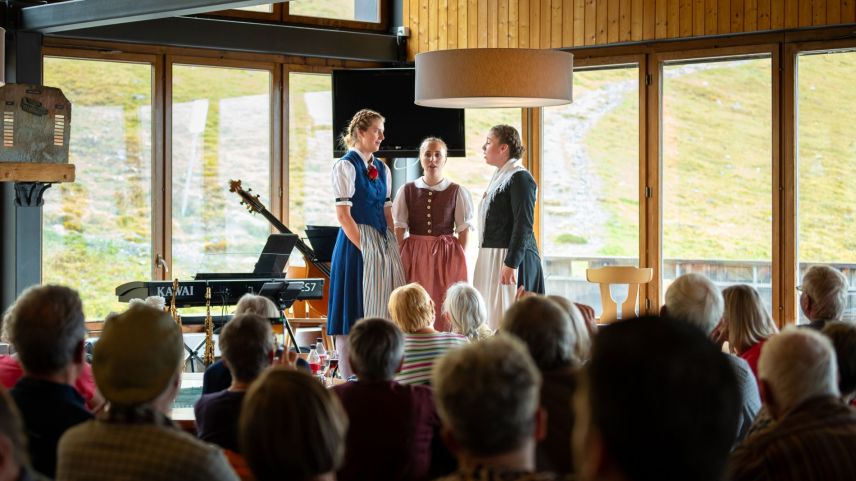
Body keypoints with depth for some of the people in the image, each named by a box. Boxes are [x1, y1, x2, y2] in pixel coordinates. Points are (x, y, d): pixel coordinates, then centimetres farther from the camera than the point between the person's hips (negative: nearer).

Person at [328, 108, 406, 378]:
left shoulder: (381, 169, 15)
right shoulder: (346, 166, -7)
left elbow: (386, 212, 15)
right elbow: (343, 214, -13)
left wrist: (392, 246, 4)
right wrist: (365, 248, -17)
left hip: (383, 244, 7)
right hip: (356, 244, -7)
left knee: (381, 310, 7)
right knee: (354, 314, -4)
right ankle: (350, 380, -1)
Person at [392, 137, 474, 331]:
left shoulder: (457, 192, 2)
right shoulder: (407, 190, 6)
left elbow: (464, 229, 2)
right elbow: (399, 228, 5)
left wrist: (458, 257, -6)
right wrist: (401, 257, -5)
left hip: (446, 256, -1)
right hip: (414, 255, 1)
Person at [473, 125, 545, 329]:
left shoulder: (520, 178, -12)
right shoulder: (500, 177, 16)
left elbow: (523, 225, -19)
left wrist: (510, 264, -23)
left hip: (511, 258, -9)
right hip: (491, 258, 9)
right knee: (491, 317, 9)